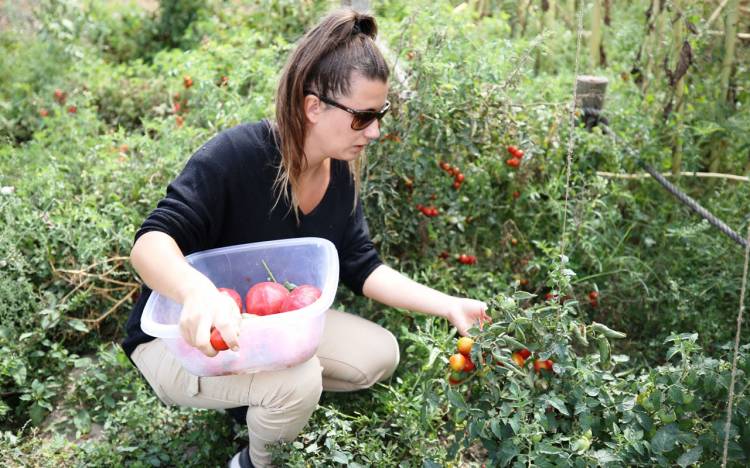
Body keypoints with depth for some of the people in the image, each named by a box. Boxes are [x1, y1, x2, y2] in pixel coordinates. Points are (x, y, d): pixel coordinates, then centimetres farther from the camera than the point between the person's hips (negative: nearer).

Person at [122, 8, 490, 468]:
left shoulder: (340, 172, -6)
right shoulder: (235, 156, -29)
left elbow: (364, 268, -3)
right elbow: (151, 242, -34)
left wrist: (448, 305, -12)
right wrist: (199, 292, -56)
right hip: (181, 337, -7)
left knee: (379, 355, -3)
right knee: (299, 381, -31)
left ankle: (259, 397, 14)